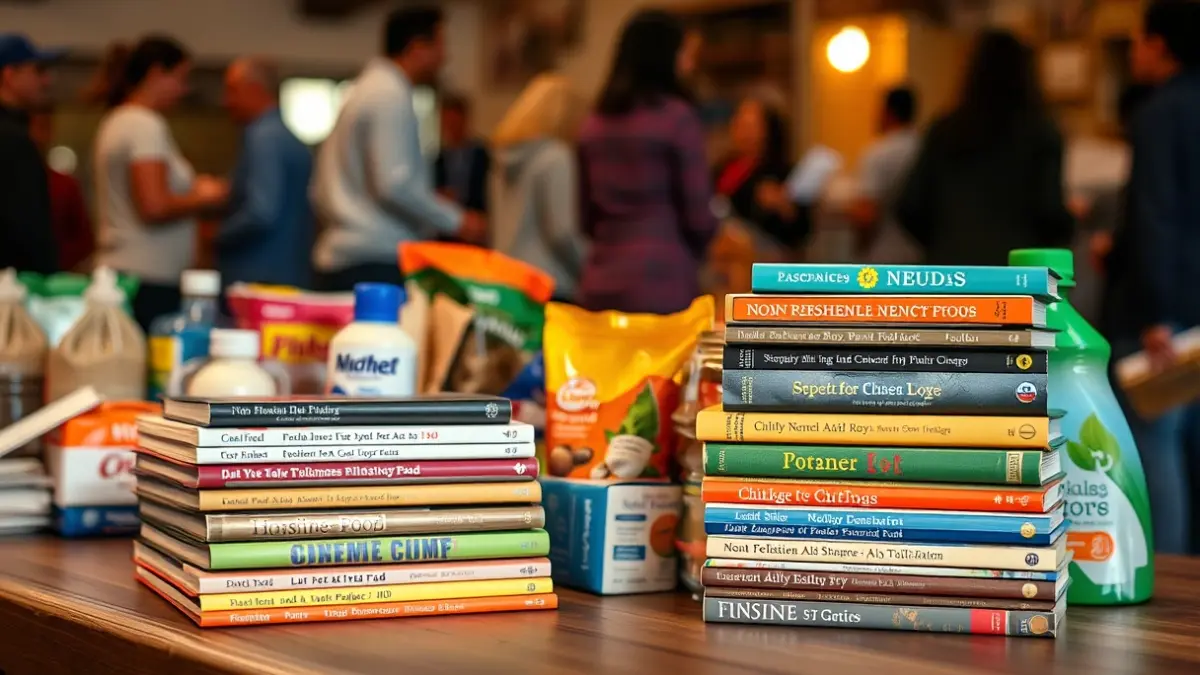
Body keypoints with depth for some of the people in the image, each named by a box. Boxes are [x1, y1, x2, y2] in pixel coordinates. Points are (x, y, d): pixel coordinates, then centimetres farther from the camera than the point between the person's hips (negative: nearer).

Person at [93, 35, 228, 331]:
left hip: (121, 272, 10)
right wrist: (203, 201, -5)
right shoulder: (145, 125, -11)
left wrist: (192, 190, 18)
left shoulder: (116, 121, 18)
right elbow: (155, 207, -20)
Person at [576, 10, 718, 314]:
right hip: (663, 284, -6)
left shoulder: (594, 124, 10)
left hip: (600, 285, 6)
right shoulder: (677, 116, -7)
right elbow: (697, 213, -5)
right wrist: (692, 255, 14)